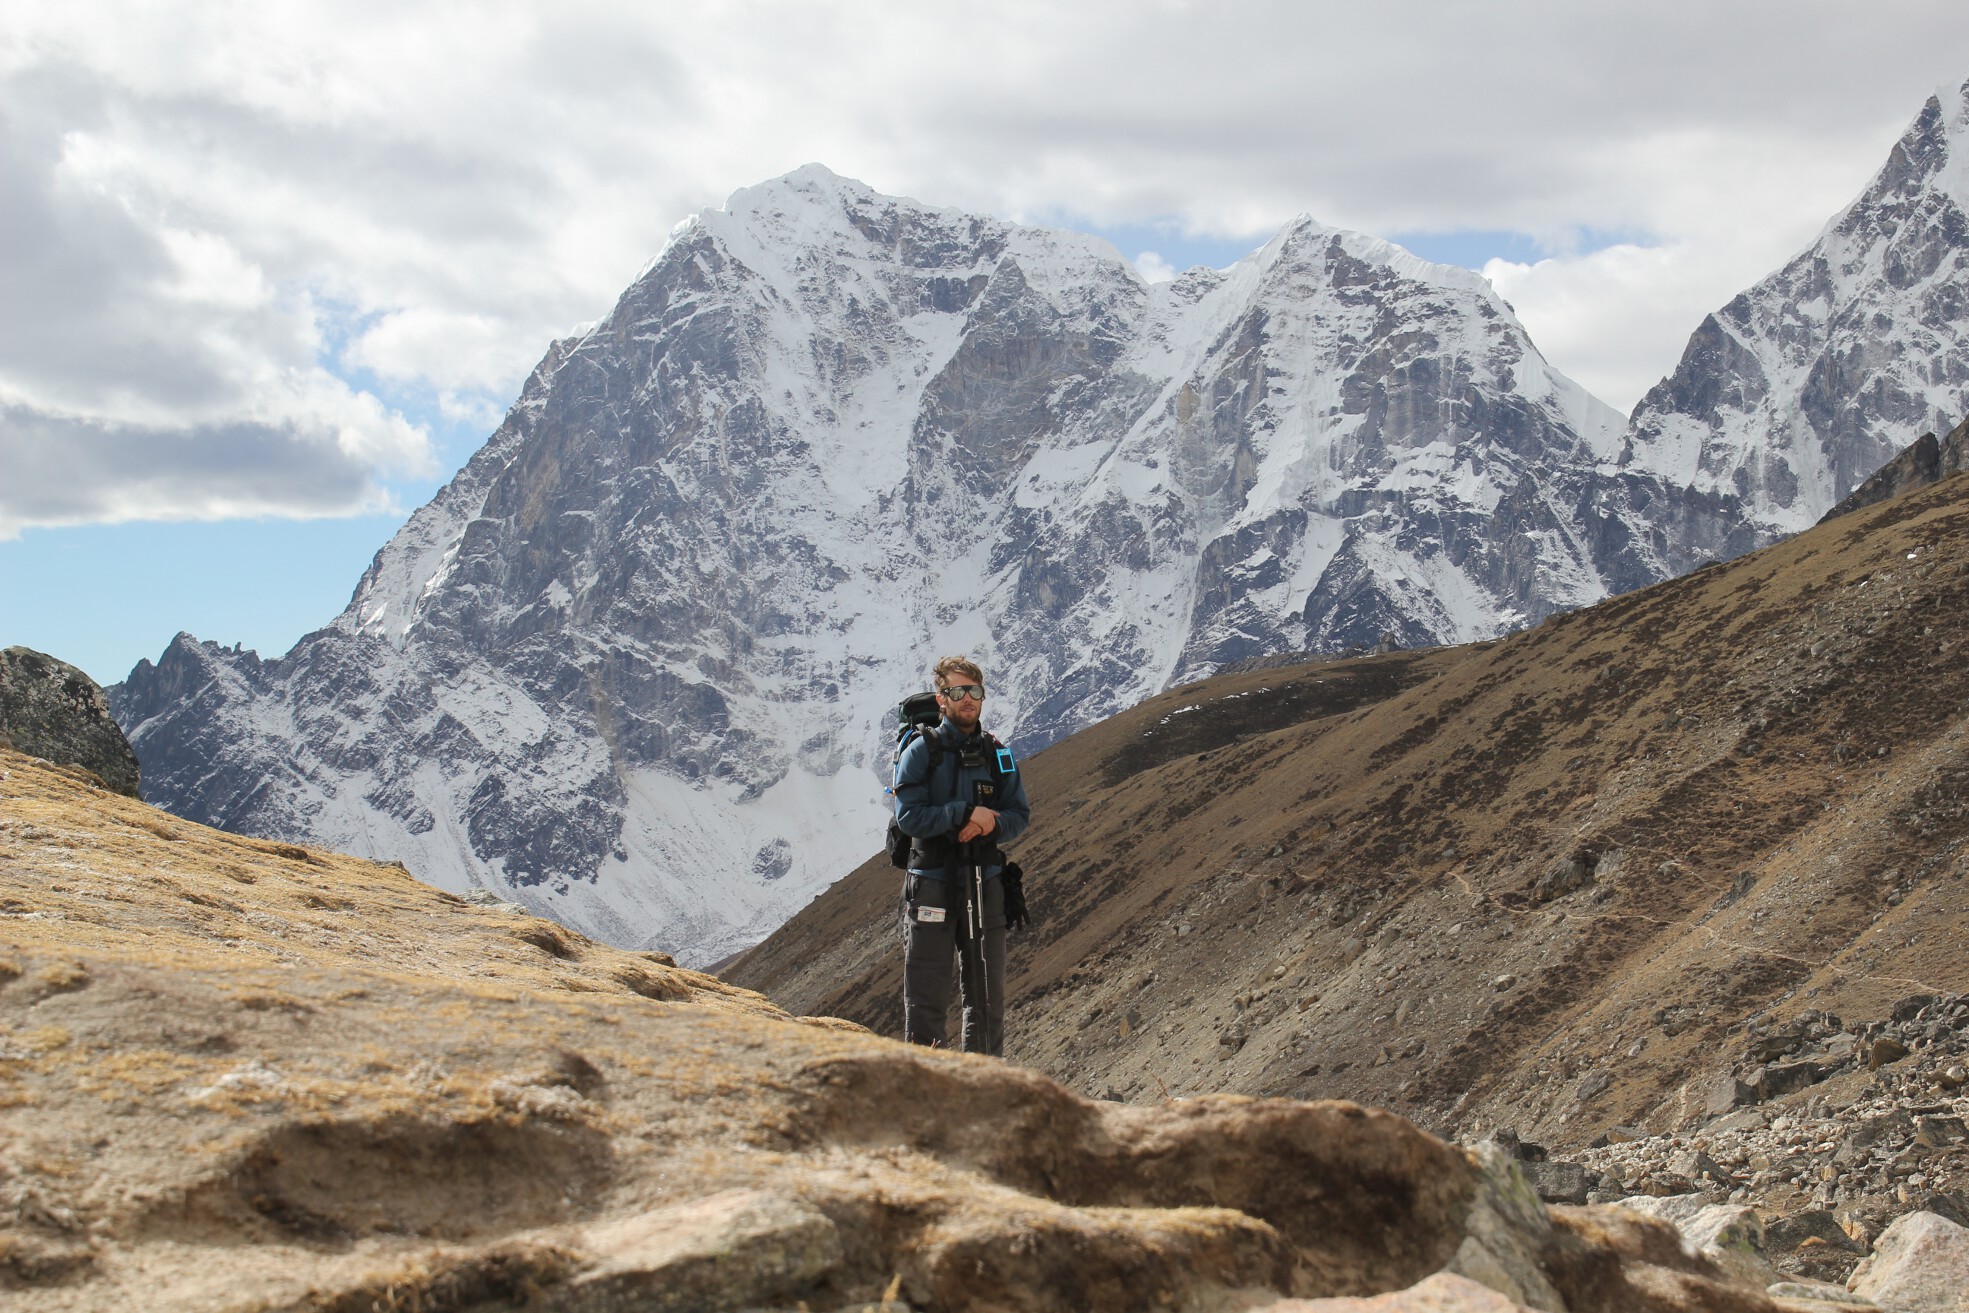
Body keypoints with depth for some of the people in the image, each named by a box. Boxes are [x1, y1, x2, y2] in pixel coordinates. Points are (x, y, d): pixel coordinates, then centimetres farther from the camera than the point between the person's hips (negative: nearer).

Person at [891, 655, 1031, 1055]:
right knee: (926, 996, -5)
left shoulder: (997, 755, 9)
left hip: (985, 882, 4)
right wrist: (966, 813, -17)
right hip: (932, 882, -4)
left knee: (988, 994, 8)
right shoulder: (921, 752, -2)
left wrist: (992, 824, -12)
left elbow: (1020, 815, 9)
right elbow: (909, 816, -11)